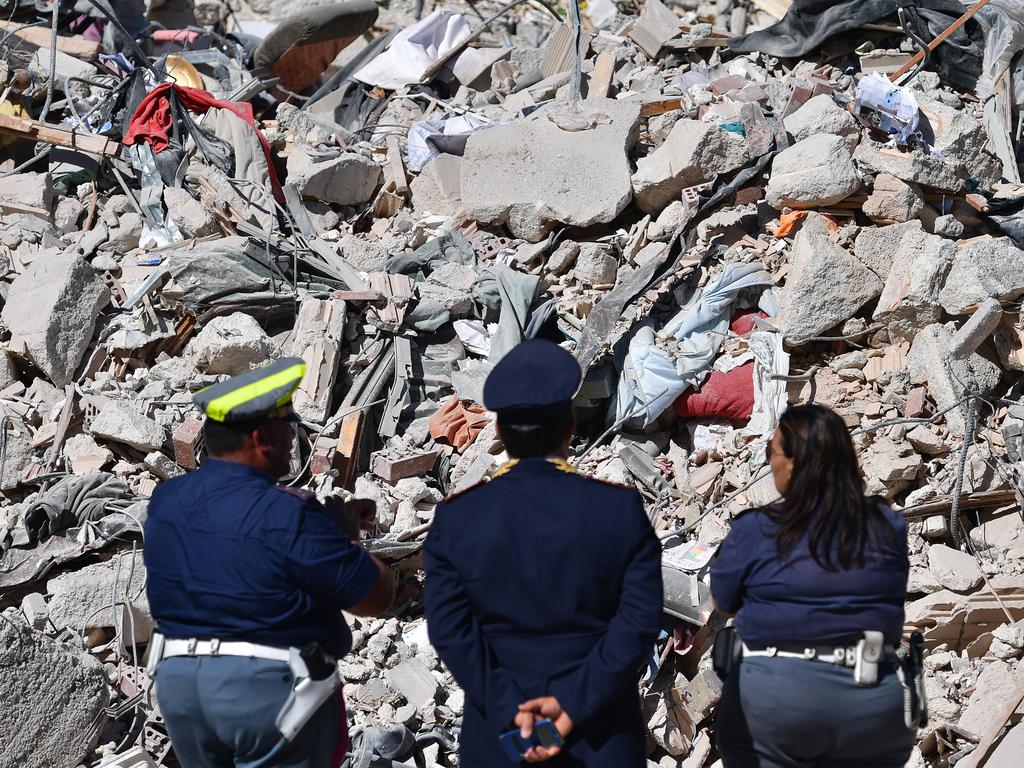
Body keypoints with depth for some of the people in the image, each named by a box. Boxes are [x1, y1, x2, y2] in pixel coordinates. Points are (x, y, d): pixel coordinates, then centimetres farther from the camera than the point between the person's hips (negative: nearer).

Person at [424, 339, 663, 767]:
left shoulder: (455, 517, -6)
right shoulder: (621, 507, -9)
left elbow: (449, 630, -10)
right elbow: (639, 622, -13)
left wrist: (509, 710, -12)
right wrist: (575, 701, -14)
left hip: (498, 732, 1)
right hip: (604, 733, 0)